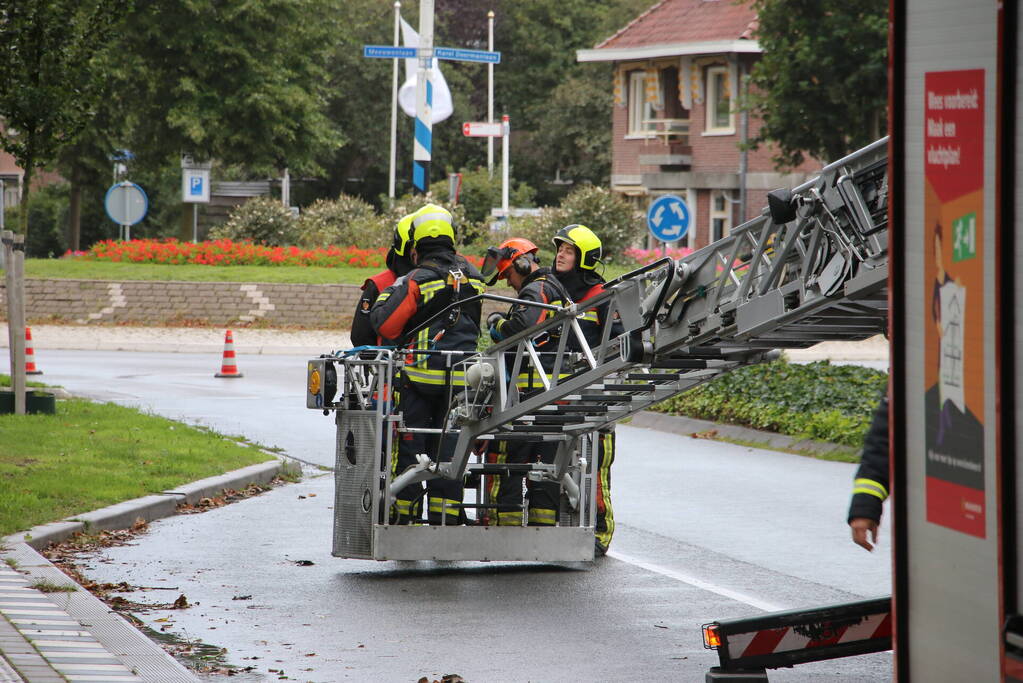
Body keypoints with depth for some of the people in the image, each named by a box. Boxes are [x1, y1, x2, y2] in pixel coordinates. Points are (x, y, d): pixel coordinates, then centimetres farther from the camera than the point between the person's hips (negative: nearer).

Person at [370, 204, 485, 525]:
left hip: (420, 375, -4)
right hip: (460, 378, 4)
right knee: (447, 446, 9)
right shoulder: (472, 276, 7)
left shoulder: (415, 281, -10)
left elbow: (384, 324, -12)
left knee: (408, 446, 4)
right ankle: (445, 516, 8)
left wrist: (389, 294, 6)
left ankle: (402, 514, 5)